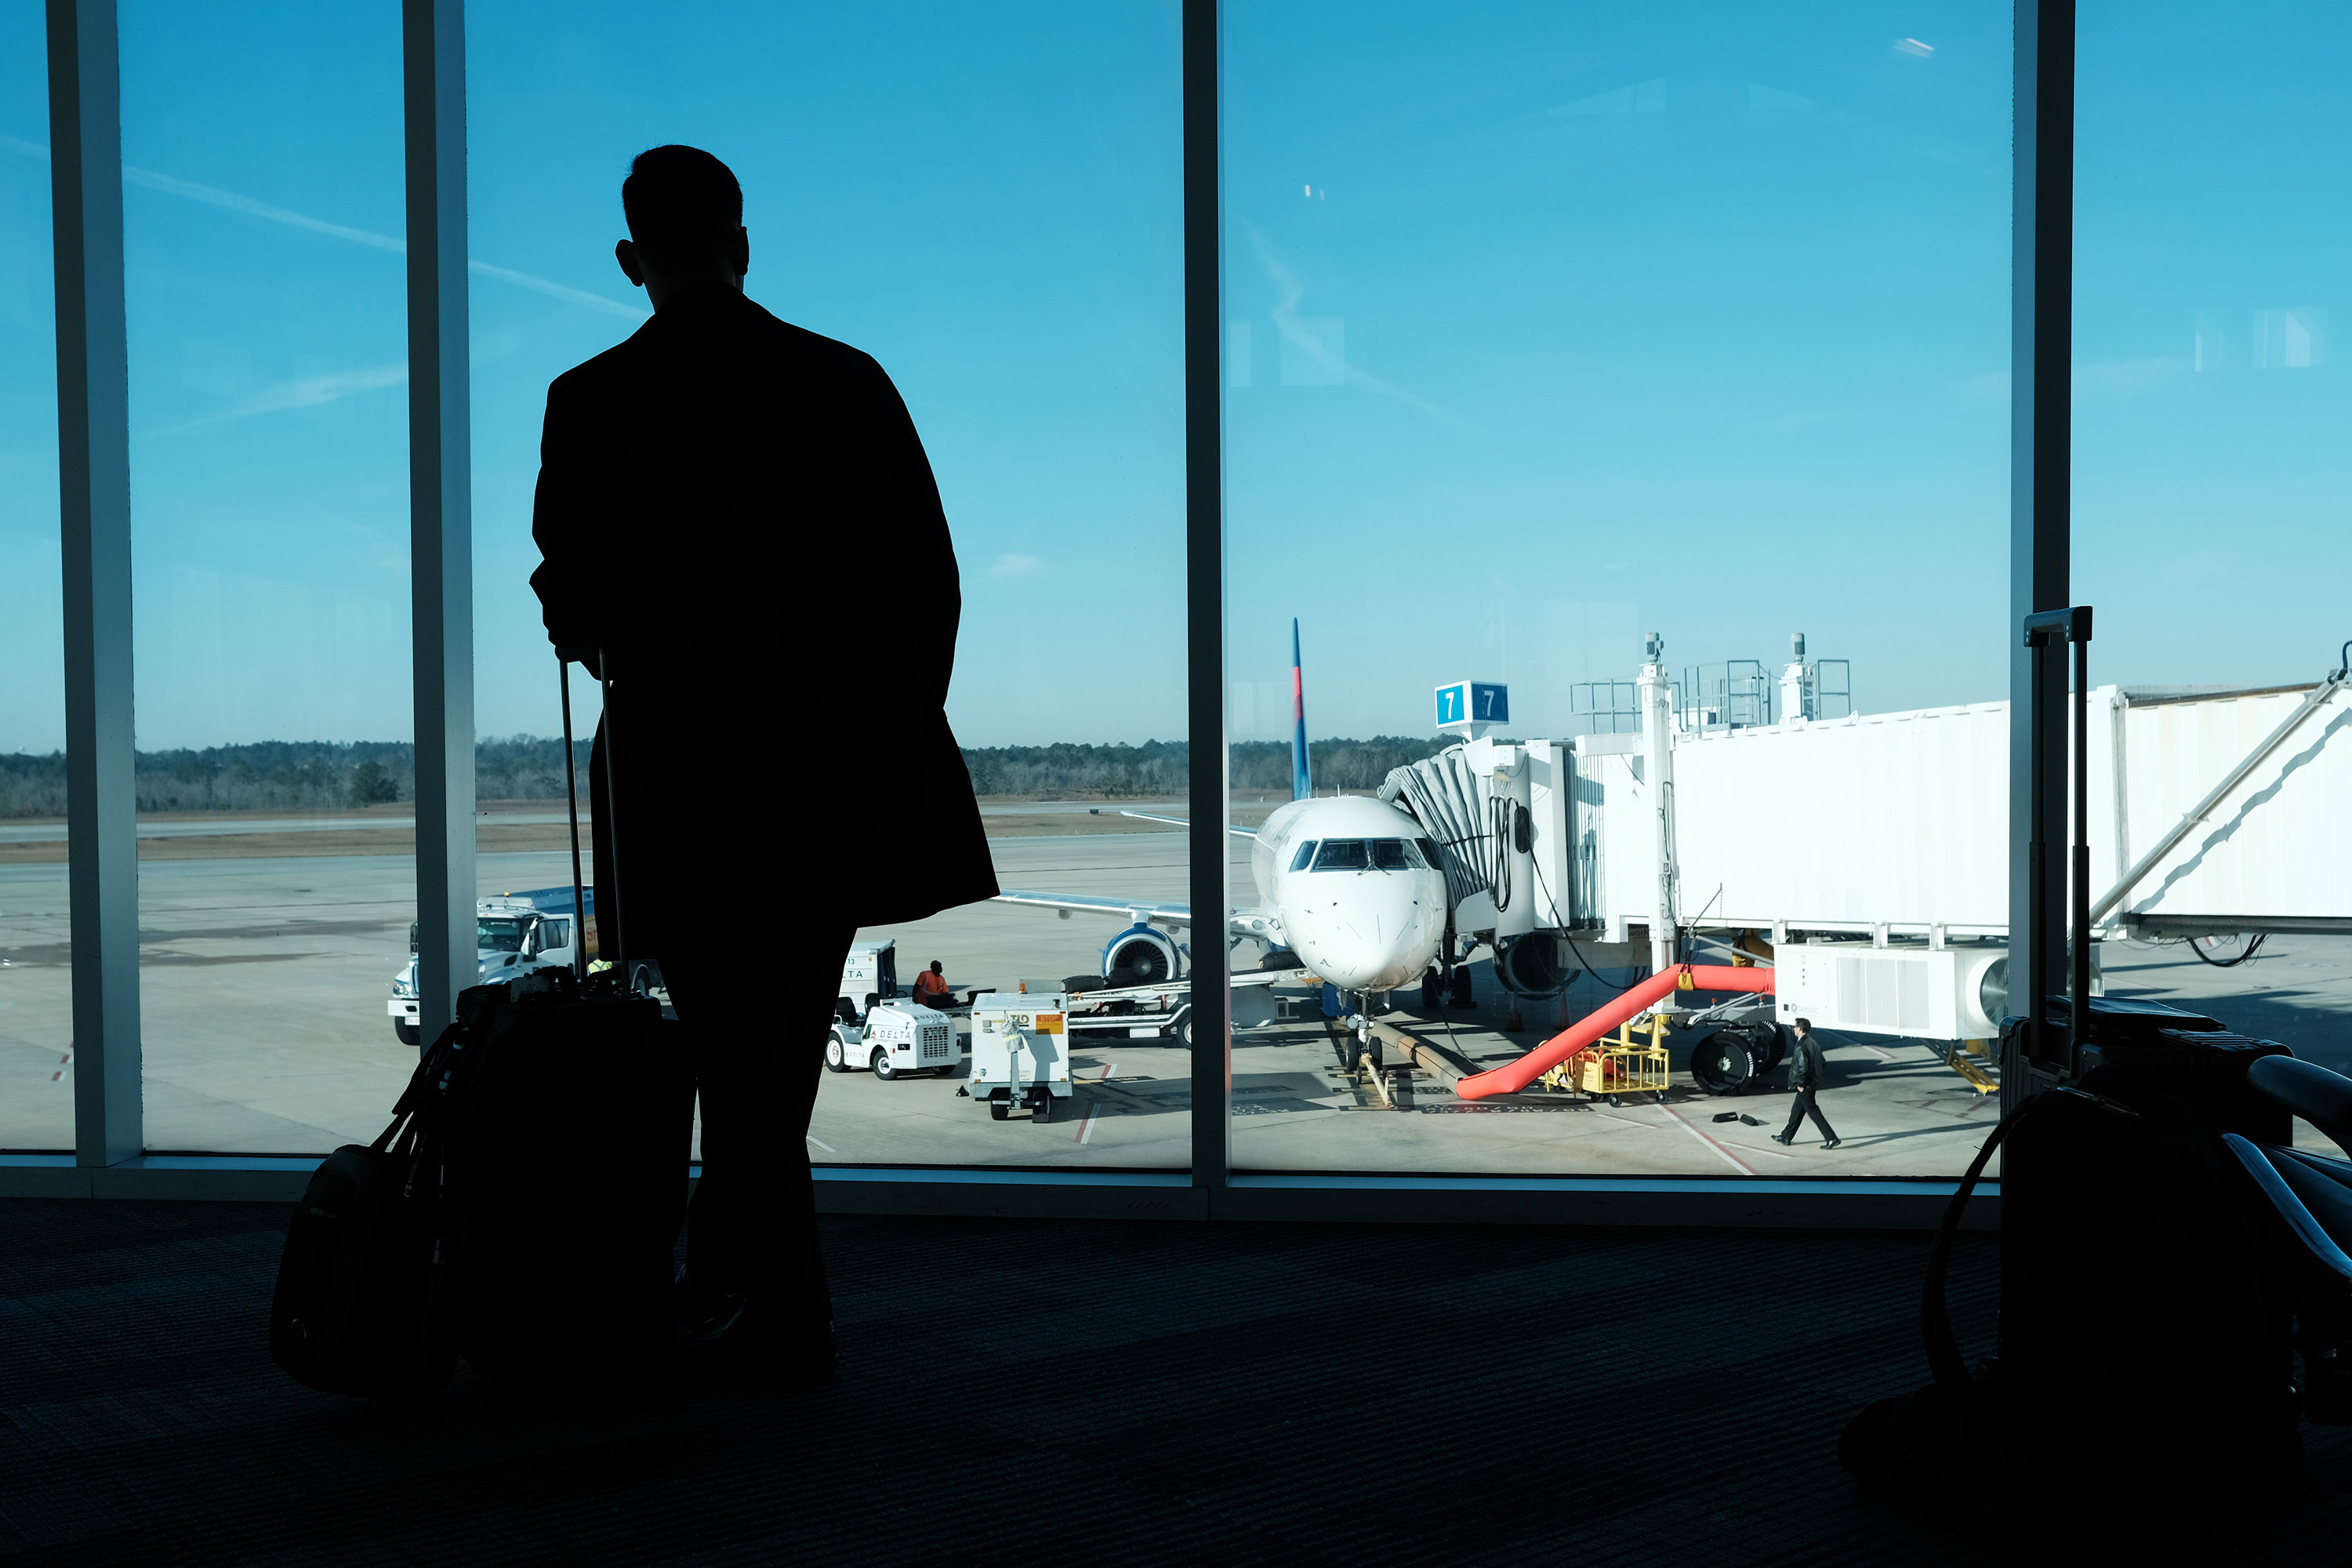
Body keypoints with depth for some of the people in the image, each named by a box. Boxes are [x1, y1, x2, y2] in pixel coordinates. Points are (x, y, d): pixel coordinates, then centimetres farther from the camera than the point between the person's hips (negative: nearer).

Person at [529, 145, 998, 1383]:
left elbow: (574, 604, -2)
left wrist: (606, 644, 22)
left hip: (695, 769, -3)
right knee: (783, 1034, 19)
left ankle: (788, 1323, 12)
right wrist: (898, 735, 13)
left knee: (733, 1047, 8)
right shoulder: (849, 381, 1)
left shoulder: (595, 400, -6)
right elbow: (930, 574, 2)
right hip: (847, 760, 4)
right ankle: (732, 1273, 33)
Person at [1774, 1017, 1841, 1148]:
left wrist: (1800, 1084, -18)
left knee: (1813, 1112, -5)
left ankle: (1831, 1138, -7)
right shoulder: (1814, 1043, 9)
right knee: (1797, 1110, 19)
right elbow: (1823, 1063, 14)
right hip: (1814, 1082, 10)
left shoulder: (1801, 1046, -20)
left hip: (1805, 1085, -10)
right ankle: (1786, 1137, 30)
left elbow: (1803, 1067, -28)